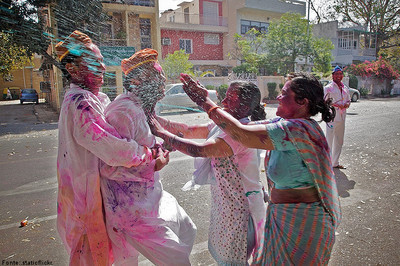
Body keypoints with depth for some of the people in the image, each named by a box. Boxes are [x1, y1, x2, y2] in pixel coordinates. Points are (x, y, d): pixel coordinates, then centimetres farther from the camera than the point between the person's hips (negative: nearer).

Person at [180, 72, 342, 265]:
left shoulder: (297, 129, -29)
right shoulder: (285, 123, 1)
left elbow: (242, 134, -32)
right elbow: (247, 126, -1)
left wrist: (205, 102, -23)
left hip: (301, 222, -8)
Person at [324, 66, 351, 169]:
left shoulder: (345, 88, 15)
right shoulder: (328, 88, -5)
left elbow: (348, 100, 22)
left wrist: (346, 105, -2)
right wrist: (336, 105, -20)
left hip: (342, 118, 7)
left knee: (339, 141, 13)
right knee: (329, 141, -6)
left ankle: (335, 162, 24)